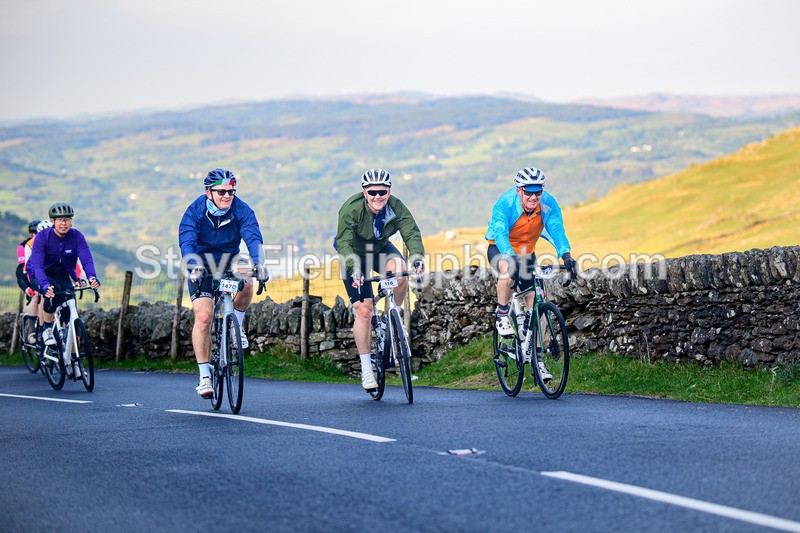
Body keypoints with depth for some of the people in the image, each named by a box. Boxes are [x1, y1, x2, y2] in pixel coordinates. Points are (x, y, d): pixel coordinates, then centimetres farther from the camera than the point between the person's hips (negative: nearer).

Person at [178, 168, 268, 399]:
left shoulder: (241, 210, -14)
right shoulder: (195, 211, -16)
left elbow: (253, 237, -27)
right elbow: (186, 241, -29)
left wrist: (259, 263, -47)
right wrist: (194, 267, -48)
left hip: (229, 263, 1)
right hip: (202, 267, -1)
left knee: (246, 285, -32)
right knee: (203, 317, -17)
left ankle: (236, 326, -2)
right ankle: (205, 376, -10)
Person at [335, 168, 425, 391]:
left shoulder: (396, 207, -20)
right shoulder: (351, 209, -29)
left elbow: (411, 233, -30)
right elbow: (344, 242, -37)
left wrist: (417, 257, -50)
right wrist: (354, 269, -52)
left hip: (381, 249, 3)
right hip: (355, 255, -3)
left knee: (398, 270, -33)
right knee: (363, 310, -11)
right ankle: (366, 368, -2)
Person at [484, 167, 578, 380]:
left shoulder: (548, 204, -19)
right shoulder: (505, 204, -28)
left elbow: (556, 229, -30)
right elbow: (500, 232, -39)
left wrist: (566, 255, -48)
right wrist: (512, 257, -57)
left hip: (527, 254, 4)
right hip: (501, 250, -4)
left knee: (536, 305, -3)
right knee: (508, 267, -40)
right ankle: (502, 315, -19)